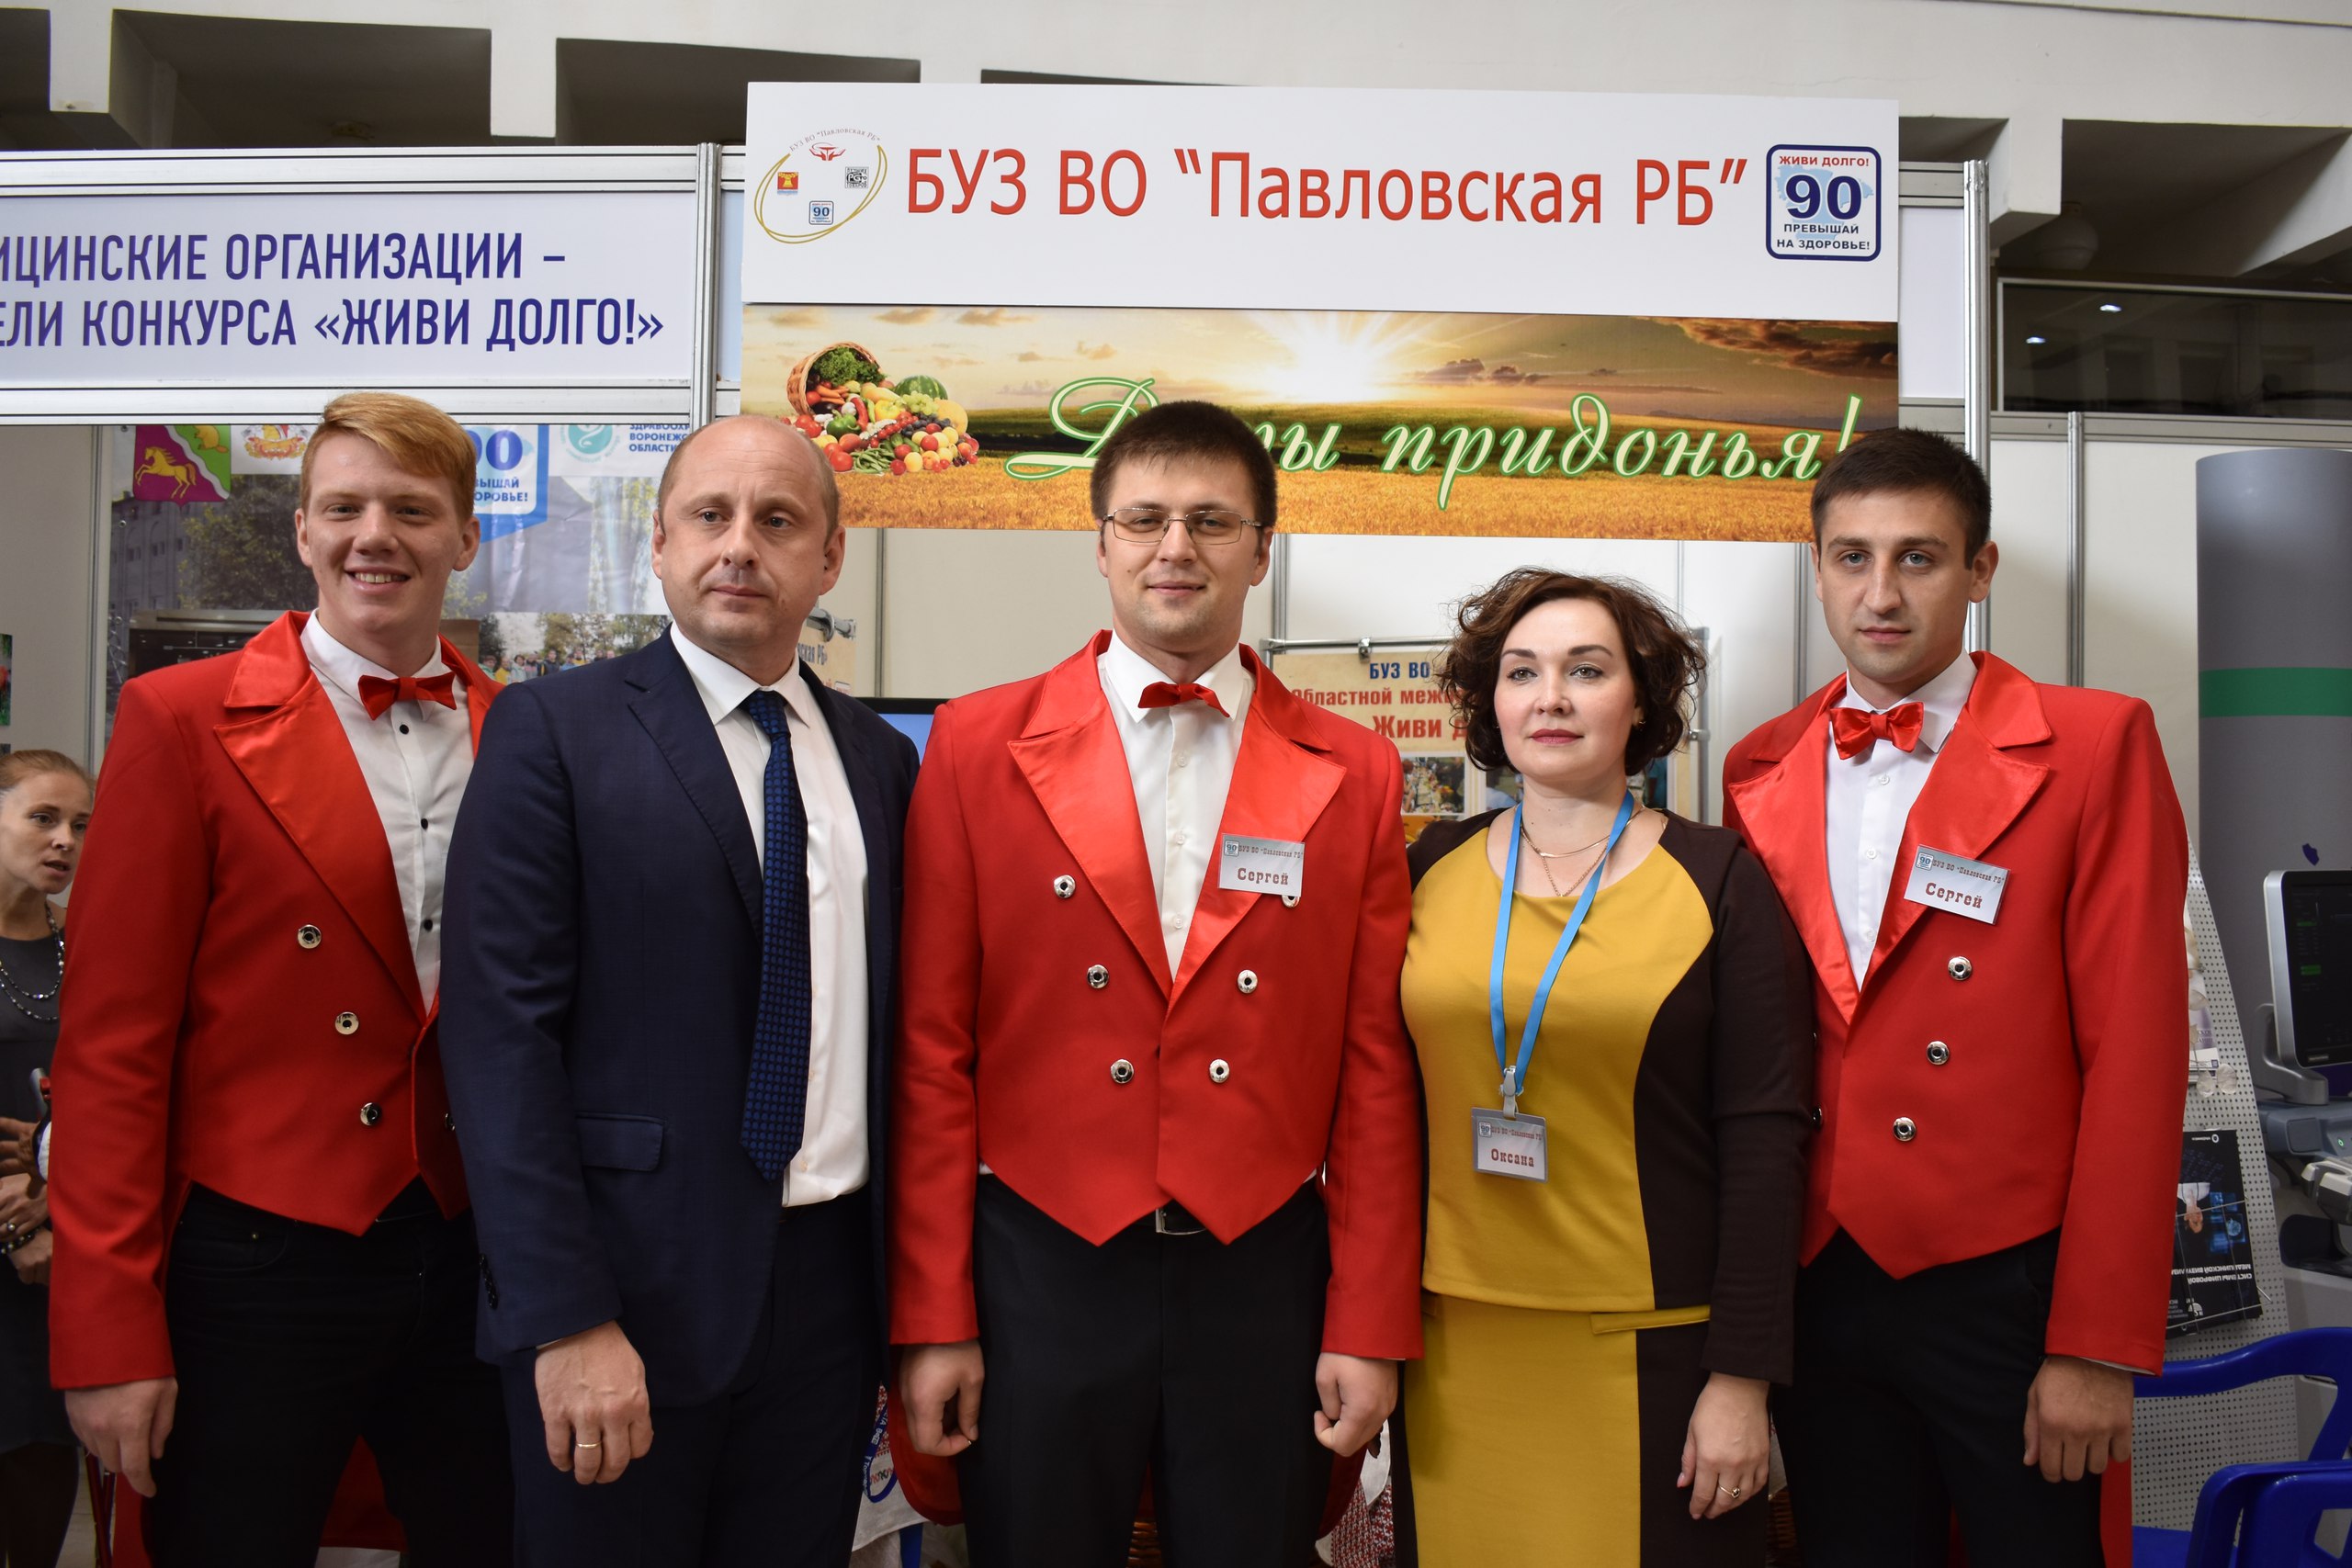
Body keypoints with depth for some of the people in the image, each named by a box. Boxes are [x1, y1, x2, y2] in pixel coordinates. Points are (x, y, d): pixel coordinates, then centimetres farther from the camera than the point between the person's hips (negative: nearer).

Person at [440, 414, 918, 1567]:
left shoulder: (879, 756, 8)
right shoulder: (556, 729, -6)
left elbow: (883, 1018, 10)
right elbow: (502, 1036, -11)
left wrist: (907, 1287, 7)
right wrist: (565, 1320, -16)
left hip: (829, 1275, 4)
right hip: (632, 1286, -4)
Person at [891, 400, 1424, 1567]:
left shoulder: (1355, 774, 1)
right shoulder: (978, 745, -1)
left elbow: (1375, 1071, 1)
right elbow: (933, 1050, -2)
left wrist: (1370, 1329, 0)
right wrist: (931, 1319, -3)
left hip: (1266, 1278, 1)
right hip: (1041, 1271, 0)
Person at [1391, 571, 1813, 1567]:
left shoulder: (1719, 880, -4)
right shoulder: (1432, 870, 3)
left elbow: (1764, 1139, -6)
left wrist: (1742, 1376, -8)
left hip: (1652, 1346, -2)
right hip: (1456, 1340, 3)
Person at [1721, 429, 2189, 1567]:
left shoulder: (2096, 746, -7)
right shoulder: (1760, 770, 5)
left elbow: (2133, 1053, -10)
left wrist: (2100, 1344, -12)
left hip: (2006, 1294, -3)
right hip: (1819, 1288, 4)